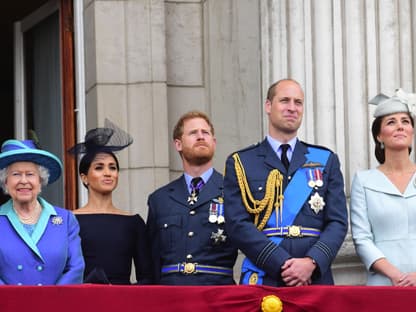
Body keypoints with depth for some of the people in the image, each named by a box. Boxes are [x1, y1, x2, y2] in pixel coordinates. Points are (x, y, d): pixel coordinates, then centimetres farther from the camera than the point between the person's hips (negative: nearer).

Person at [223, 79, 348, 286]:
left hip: (315, 279, 2)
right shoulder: (240, 163, 8)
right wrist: (282, 265, -13)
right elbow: (237, 225, -2)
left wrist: (312, 262, -11)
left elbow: (338, 222, 7)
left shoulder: (326, 161, 15)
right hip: (262, 280, -2)